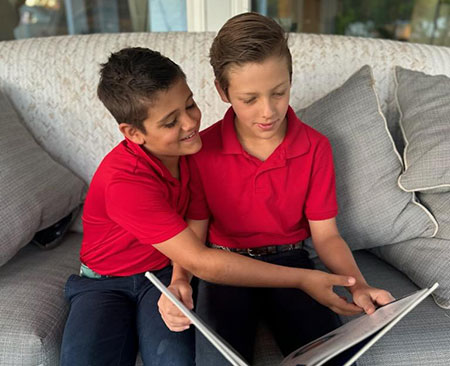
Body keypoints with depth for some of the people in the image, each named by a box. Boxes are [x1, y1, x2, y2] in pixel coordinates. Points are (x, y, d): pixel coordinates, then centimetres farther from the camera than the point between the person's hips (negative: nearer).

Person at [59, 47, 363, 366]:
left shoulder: (185, 146, -10)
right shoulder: (124, 181, -29)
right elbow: (200, 262, -30)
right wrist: (302, 279, -28)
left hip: (165, 273, 3)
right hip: (105, 282, -2)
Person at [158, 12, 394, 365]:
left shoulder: (316, 148, -7)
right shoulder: (202, 150, -10)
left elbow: (326, 234, -2)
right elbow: (194, 234, -4)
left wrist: (358, 285, -19)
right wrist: (179, 281, -24)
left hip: (289, 260, 2)